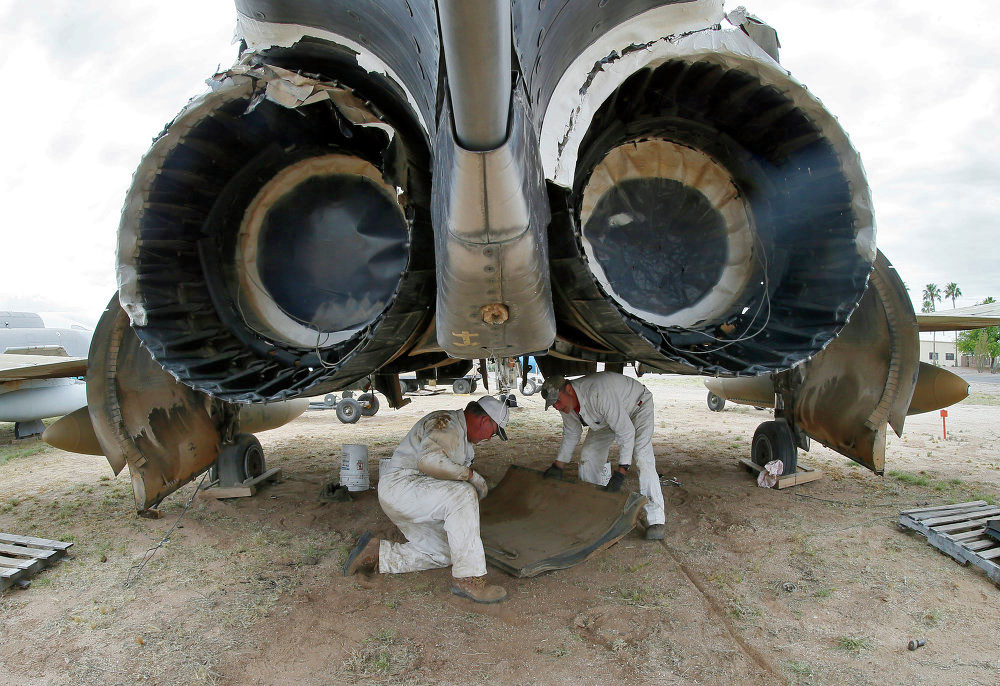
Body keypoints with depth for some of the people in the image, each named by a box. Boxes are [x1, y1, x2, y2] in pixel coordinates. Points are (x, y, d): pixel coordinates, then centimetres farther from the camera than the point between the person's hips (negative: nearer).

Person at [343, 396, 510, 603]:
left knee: (441, 554, 7)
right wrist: (469, 474, -24)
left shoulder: (462, 434, 19)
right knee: (463, 495, -29)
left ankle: (376, 552, 15)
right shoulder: (447, 423, -15)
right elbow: (429, 460, -33)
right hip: (400, 485, -11)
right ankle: (468, 578, -26)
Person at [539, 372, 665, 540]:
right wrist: (558, 466, -1)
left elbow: (626, 432, -40)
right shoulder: (566, 402, -18)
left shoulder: (598, 394, -44)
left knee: (642, 458, -23)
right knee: (588, 454, 0)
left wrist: (620, 472, -41)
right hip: (607, 417, 8)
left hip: (637, 405, -7)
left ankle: (656, 520, -15)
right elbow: (570, 434, 1)